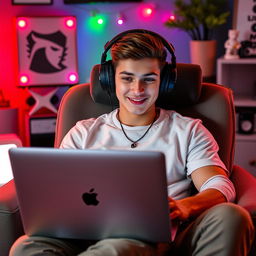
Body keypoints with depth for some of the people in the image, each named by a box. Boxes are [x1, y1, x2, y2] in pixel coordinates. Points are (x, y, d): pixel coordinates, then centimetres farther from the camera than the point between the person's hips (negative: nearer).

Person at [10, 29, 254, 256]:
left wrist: (184, 206, -21)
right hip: (93, 233, 1)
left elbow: (221, 188, 5)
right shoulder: (84, 133, 23)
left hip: (156, 236, 0)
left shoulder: (188, 131, 19)